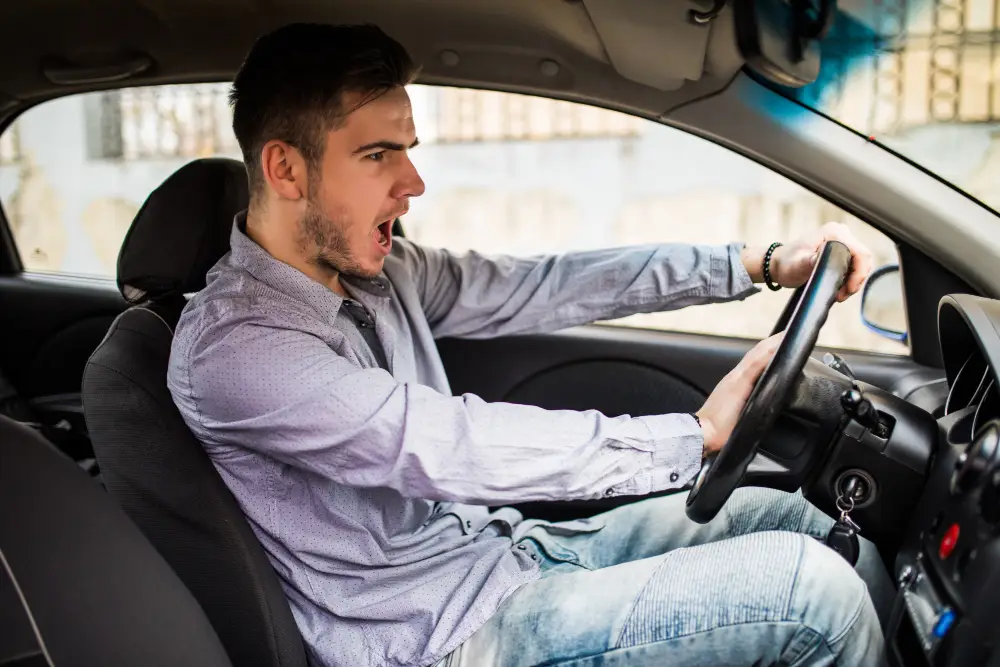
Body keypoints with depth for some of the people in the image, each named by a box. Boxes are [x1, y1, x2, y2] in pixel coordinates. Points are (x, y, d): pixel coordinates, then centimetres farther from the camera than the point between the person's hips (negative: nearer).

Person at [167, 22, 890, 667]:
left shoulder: (374, 269, 2)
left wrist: (761, 263, -4)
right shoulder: (233, 346, -23)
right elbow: (457, 448, -29)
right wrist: (694, 435, -23)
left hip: (504, 546, 8)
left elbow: (544, 287, 0)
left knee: (795, 519, 8)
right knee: (807, 584, -15)